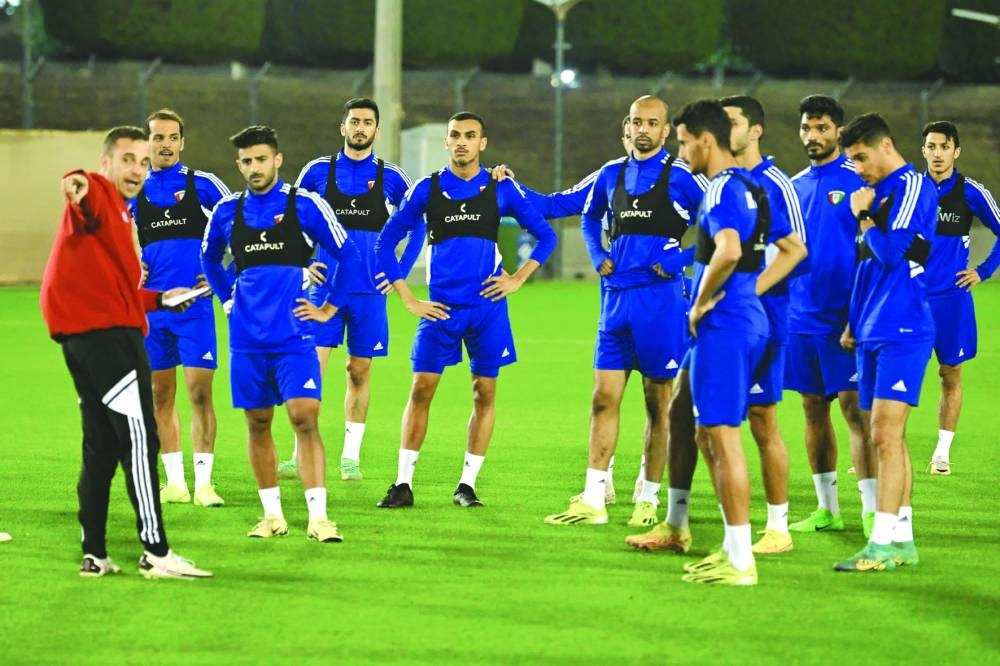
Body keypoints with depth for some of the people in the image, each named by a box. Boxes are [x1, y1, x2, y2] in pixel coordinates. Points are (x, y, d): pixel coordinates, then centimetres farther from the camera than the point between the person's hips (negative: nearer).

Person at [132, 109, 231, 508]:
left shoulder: (202, 185, 0)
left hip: (195, 305, -3)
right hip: (152, 307, 3)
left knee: (199, 392, -9)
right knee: (160, 395, 6)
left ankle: (203, 482, -6)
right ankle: (174, 481, 13)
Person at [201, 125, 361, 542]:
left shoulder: (305, 206, -4)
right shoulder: (227, 212, 6)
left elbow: (348, 256, 3)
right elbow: (209, 259, 26)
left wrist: (330, 306, 3)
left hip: (293, 336, -3)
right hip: (246, 339, 4)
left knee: (305, 419, -13)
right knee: (257, 424, 7)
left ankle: (317, 516, -14)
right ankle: (272, 515, 17)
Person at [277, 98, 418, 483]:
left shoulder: (390, 178, 4)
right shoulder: (319, 172, 3)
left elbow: (415, 228, 12)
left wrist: (400, 272, 2)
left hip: (370, 291, 1)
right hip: (325, 285, -1)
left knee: (360, 371, 4)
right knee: (312, 365, -8)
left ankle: (351, 457, 12)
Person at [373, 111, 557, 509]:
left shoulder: (501, 189, 3)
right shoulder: (427, 189, 3)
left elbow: (545, 236, 11)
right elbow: (385, 243, 8)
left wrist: (518, 279, -1)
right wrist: (408, 300, 1)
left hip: (487, 308, 0)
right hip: (441, 308, 0)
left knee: (484, 393, 2)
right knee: (421, 390, -4)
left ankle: (467, 485, 10)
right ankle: (403, 484, 1)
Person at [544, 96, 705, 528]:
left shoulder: (678, 177, -5)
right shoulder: (612, 175, 11)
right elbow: (590, 216, 29)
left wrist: (679, 260, -10)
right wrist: (597, 257, 13)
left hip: (659, 297, -5)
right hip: (615, 297, 5)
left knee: (658, 402, 3)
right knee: (604, 399, 1)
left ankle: (648, 500, 11)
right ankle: (592, 501, 2)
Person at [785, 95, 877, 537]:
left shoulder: (857, 181, -5)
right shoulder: (795, 186, 13)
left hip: (844, 317, -6)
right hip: (801, 316, 6)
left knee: (854, 407, -9)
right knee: (813, 408, 9)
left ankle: (871, 512, -9)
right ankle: (826, 509, 16)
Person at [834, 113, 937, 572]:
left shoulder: (913, 187, -9)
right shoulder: (879, 191, 18)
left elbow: (892, 252, -18)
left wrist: (863, 216, -3)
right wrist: (853, 323, 21)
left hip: (902, 331, -9)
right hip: (874, 331, 9)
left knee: (885, 434, -13)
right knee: (887, 438, 10)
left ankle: (883, 543, -15)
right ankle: (902, 540, 14)